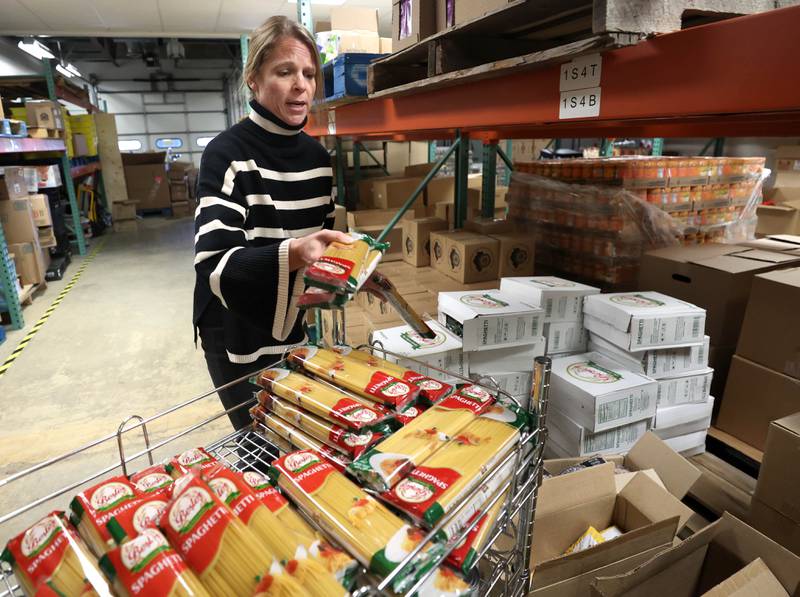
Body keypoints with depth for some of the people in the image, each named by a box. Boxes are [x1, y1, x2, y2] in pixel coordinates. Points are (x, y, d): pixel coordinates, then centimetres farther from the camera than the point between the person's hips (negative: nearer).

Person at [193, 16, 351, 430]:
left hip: (294, 329, 5)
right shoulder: (227, 154, -17)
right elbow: (215, 265, -27)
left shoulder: (318, 156, 1)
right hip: (238, 337, -5)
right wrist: (291, 255, -44)